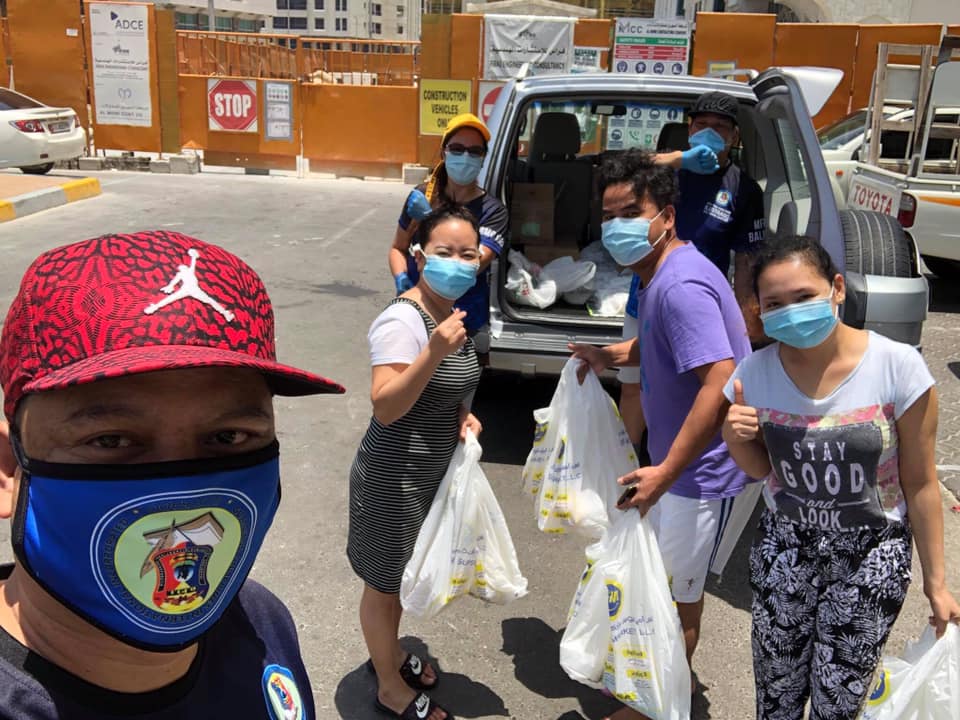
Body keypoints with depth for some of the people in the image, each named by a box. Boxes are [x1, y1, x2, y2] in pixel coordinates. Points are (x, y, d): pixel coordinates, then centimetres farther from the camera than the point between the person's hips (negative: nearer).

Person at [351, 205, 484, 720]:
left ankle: (390, 654, 49)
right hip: (395, 479, -8)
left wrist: (461, 414, -1)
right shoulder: (402, 320, -25)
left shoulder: (452, 313, 2)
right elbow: (385, 408, -31)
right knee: (385, 584, 13)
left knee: (405, 575, 27)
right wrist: (433, 353, -42)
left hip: (431, 475, 8)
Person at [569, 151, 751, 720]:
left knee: (676, 595, 8)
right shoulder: (658, 274, 6)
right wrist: (614, 355, 4)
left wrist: (665, 472, -30)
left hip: (700, 468, -10)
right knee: (666, 583, 26)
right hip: (680, 459, 10)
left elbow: (721, 385, -33)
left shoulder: (681, 285, -27)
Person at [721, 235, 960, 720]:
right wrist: (734, 436, -18)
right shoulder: (757, 372, -10)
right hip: (784, 548, 3)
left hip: (872, 555, -2)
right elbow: (762, 469, 4)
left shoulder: (897, 366, -19)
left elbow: (920, 483, -9)